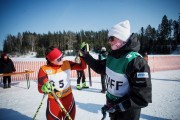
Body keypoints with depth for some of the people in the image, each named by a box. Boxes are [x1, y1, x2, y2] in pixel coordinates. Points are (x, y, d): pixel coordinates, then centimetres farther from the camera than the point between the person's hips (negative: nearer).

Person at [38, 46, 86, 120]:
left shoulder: (67, 64, -8)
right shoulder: (44, 70, -17)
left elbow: (82, 66, -4)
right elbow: (40, 88, -18)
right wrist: (45, 88, -40)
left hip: (68, 98, 3)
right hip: (54, 101, -2)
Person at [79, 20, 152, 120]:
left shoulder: (135, 61, -27)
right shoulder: (112, 55, -4)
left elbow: (143, 97, -26)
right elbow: (100, 67, 13)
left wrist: (117, 106, -27)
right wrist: (85, 55, 7)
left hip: (127, 112, -7)